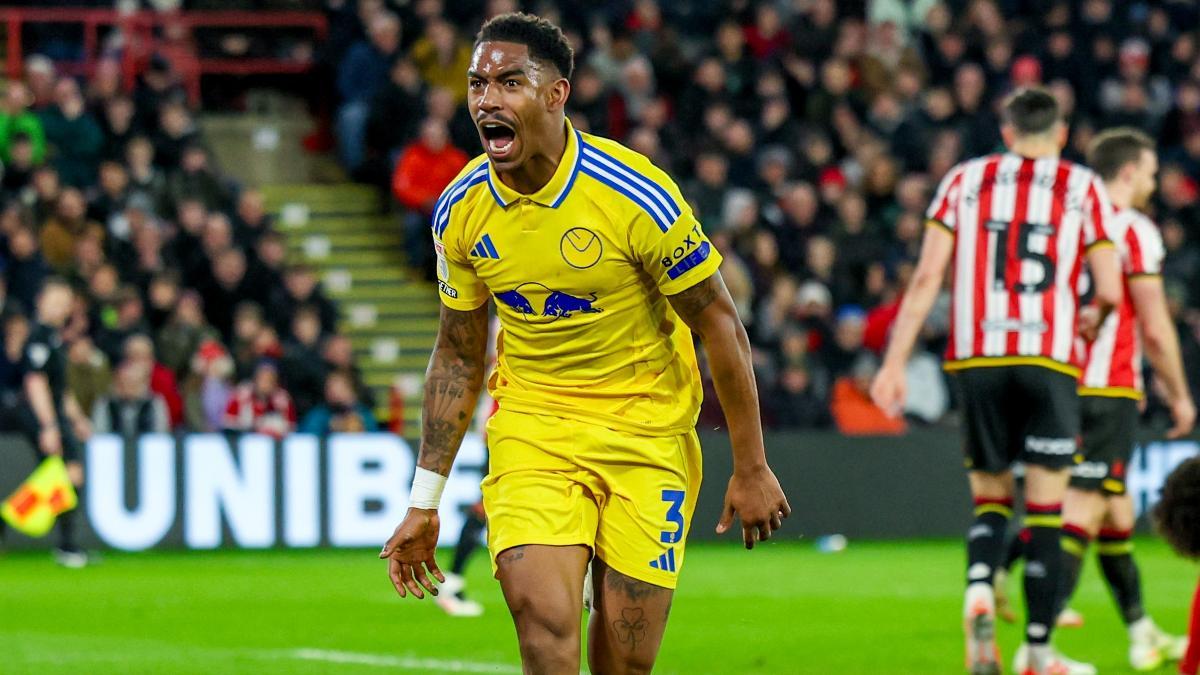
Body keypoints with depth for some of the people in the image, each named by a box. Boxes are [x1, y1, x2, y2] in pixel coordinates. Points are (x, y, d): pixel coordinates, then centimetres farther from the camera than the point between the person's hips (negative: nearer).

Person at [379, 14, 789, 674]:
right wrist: (424, 503, 8)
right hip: (530, 418, 2)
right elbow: (458, 355, 9)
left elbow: (720, 324, -7)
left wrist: (750, 468, -4)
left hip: (644, 426, -2)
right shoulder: (460, 212, -4)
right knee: (542, 618, -22)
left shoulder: (636, 194, -17)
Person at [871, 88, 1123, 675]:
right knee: (1045, 508, 4)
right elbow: (1110, 292, 0)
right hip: (1049, 360, -2)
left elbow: (926, 279, 2)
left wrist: (895, 362, 2)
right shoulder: (1083, 187, 6)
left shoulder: (965, 180, 10)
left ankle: (978, 589, -16)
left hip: (977, 359, 2)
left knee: (990, 498, 14)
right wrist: (1093, 317, 23)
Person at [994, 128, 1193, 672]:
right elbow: (1156, 328, -9)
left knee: (1116, 509, 17)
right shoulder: (1133, 229, -8)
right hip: (1107, 388, -8)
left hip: (1060, 383, 8)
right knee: (1083, 509, -11)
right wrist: (1179, 396, 3)